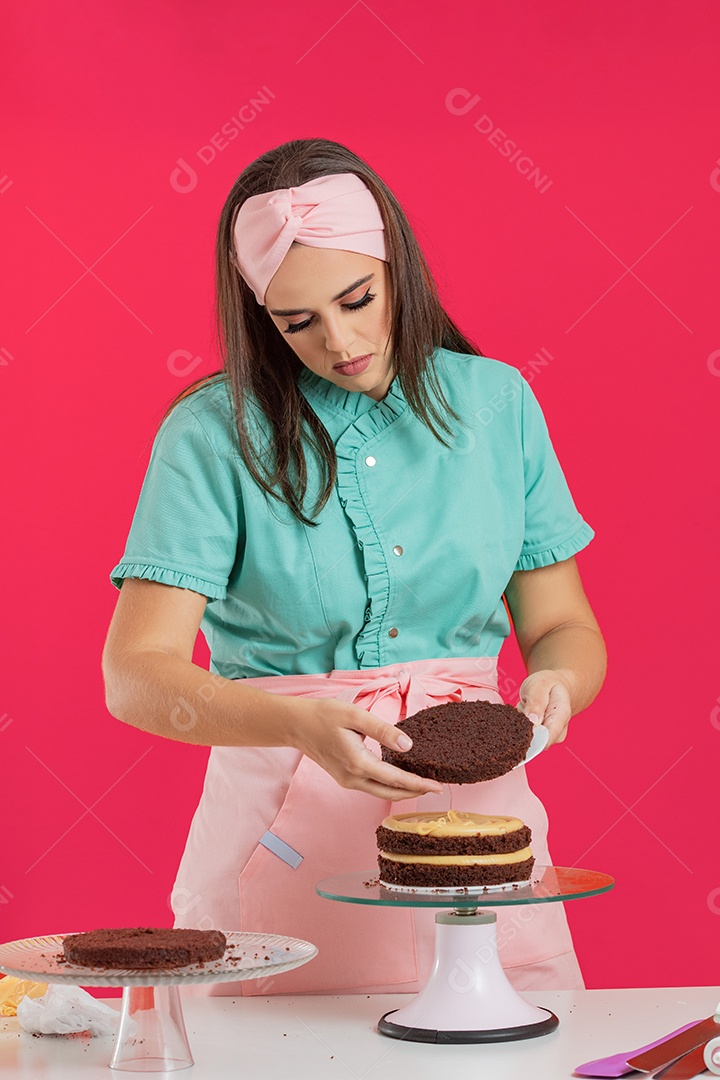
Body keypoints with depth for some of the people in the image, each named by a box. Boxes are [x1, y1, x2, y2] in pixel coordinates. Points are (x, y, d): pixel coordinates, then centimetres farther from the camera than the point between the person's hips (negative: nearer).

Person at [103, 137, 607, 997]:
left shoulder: (496, 403, 4)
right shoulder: (214, 433, -5)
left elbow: (562, 626, 9)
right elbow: (137, 675, -12)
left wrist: (556, 683, -14)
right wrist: (302, 724, -29)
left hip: (471, 802, 2)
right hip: (284, 826, -2)